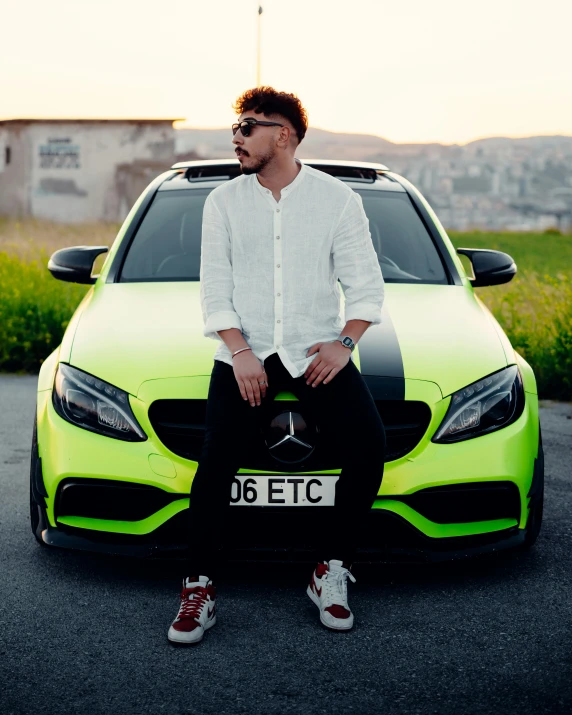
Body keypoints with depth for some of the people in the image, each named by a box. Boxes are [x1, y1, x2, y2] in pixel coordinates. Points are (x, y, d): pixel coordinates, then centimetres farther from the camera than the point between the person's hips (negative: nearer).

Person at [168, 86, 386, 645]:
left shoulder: (337, 199, 4)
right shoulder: (223, 202, 7)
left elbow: (367, 285, 5)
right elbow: (214, 291, 4)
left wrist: (345, 342, -11)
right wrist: (239, 352, -11)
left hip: (317, 351, 0)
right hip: (244, 353, 0)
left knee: (368, 445, -21)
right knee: (217, 459, -20)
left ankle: (331, 571, -5)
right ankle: (199, 591, -11)